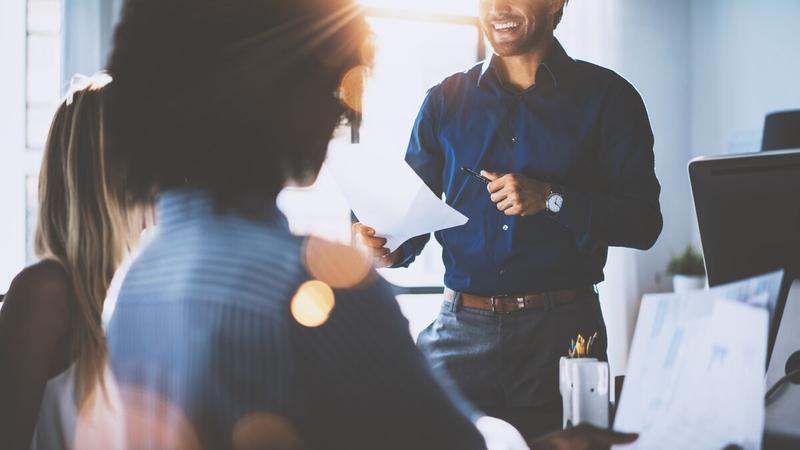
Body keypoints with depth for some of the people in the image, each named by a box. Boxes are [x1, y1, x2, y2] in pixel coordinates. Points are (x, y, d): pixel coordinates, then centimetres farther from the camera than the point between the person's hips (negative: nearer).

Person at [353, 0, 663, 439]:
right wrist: (388, 246, -11)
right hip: (460, 331, 2)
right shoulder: (445, 100, 11)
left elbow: (643, 221, -3)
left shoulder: (607, 97, 2)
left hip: (562, 332, -1)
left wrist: (552, 199, -15)